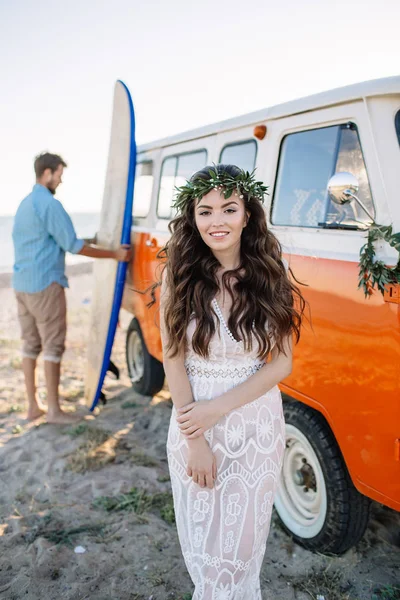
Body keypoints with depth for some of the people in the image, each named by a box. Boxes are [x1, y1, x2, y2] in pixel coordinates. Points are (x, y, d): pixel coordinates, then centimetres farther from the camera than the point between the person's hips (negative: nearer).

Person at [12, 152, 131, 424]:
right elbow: (73, 246, -15)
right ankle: (54, 409, 5)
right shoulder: (49, 204, -14)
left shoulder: (25, 203, 16)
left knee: (30, 345, 11)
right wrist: (114, 254, -10)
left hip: (22, 284, 9)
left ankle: (33, 405, 18)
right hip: (45, 284, -9)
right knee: (53, 346, -1)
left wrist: (79, 242, 25)